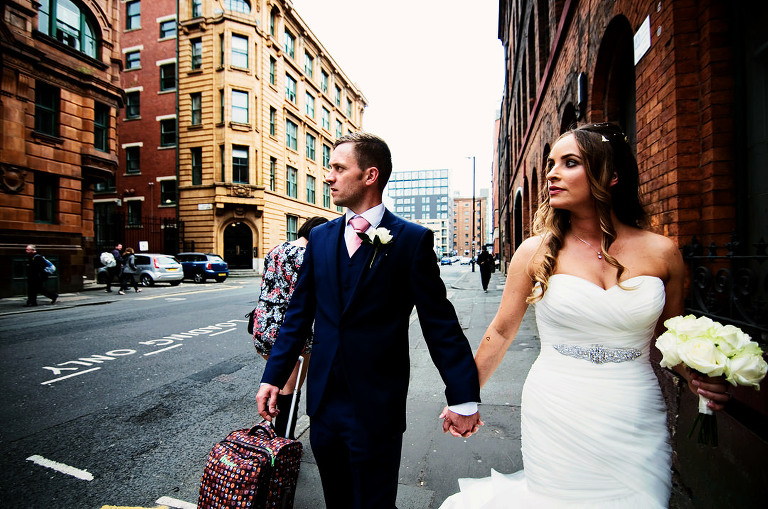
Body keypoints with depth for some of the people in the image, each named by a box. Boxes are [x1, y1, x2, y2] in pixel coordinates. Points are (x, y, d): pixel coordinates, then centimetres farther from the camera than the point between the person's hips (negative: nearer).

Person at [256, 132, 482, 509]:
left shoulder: (412, 240, -10)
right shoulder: (320, 237, 4)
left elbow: (440, 323, -9)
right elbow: (299, 313, 8)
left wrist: (463, 397, -7)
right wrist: (273, 376, 6)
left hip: (378, 407, -4)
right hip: (323, 400, 5)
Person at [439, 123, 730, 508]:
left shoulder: (662, 253, -3)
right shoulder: (536, 252, -8)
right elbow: (501, 332, 0)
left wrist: (699, 377, -8)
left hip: (636, 424, 2)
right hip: (554, 418, -1)